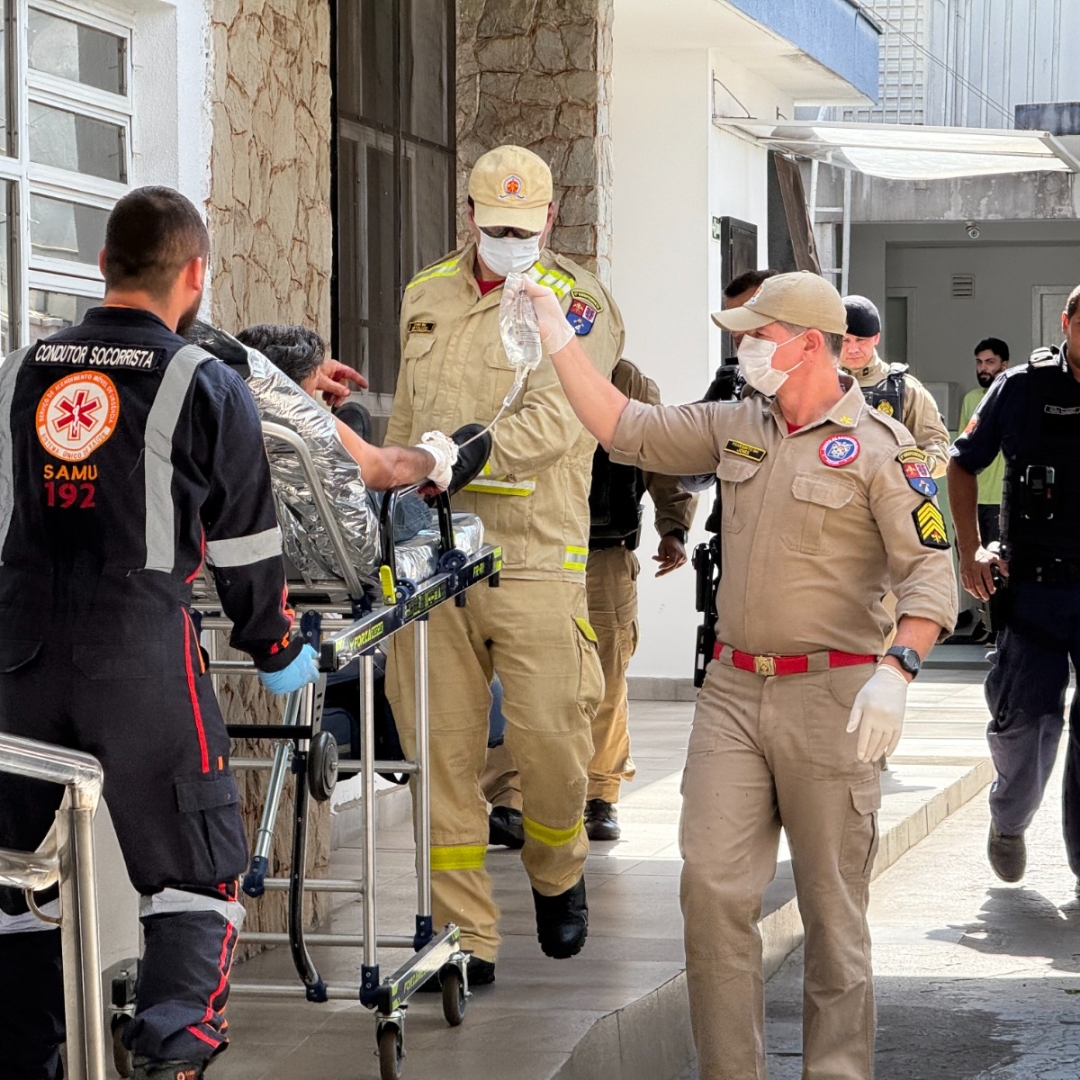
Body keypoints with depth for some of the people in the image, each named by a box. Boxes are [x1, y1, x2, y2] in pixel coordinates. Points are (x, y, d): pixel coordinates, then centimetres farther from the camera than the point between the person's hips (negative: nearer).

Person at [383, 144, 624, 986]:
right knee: (439, 745, 0)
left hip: (535, 559, -4)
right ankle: (466, 938, 7)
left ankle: (557, 872, 27)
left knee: (549, 737, -5)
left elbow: (554, 419, -16)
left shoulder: (576, 301, -1)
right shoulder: (427, 296, 17)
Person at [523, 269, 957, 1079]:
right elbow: (627, 431, 17)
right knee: (713, 884, -2)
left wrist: (896, 671, -26)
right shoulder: (736, 428, 12)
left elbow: (930, 572, -12)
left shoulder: (879, 445, -6)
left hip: (829, 699, -5)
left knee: (833, 909, 2)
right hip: (733, 692, 5)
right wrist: (559, 341, 12)